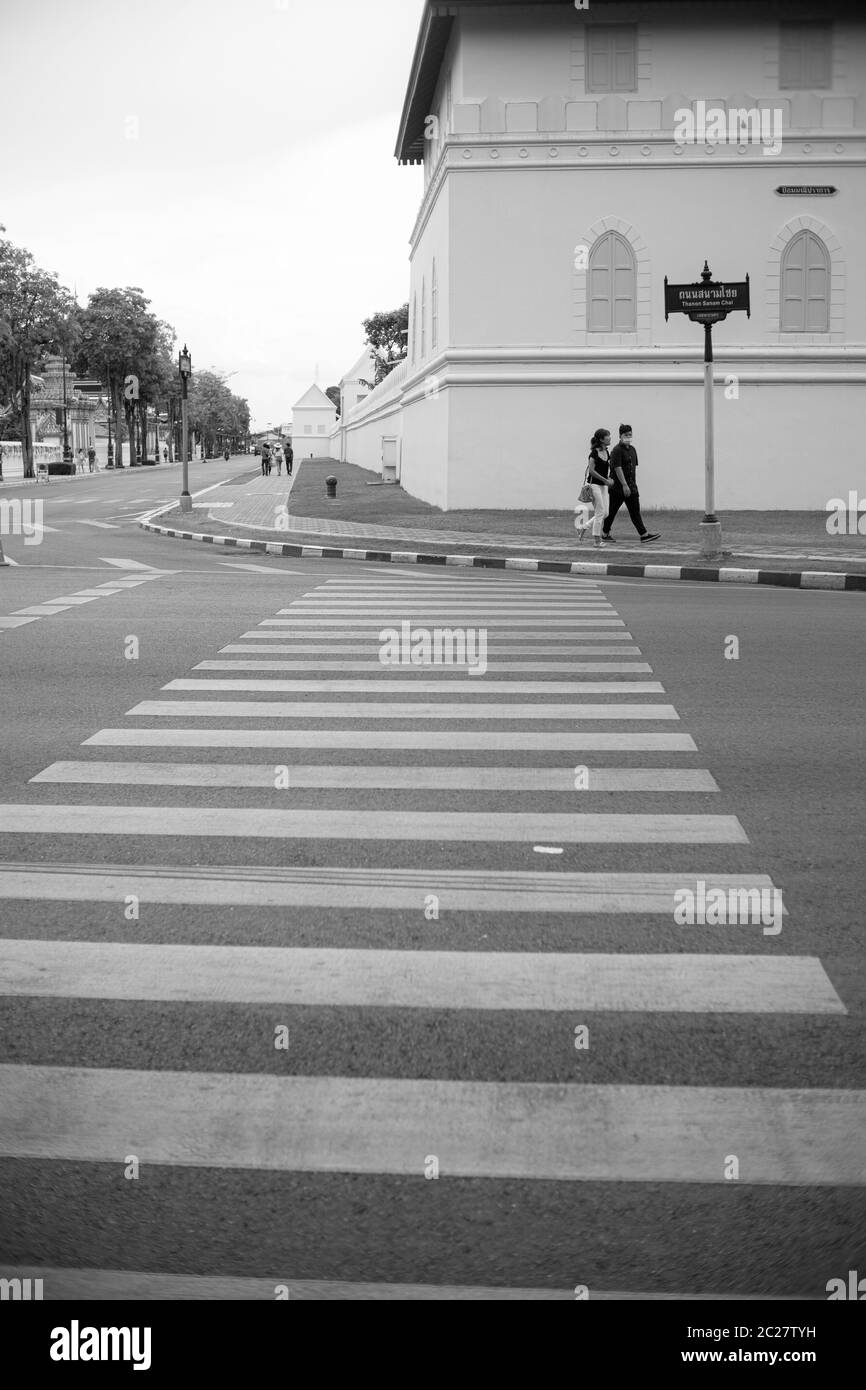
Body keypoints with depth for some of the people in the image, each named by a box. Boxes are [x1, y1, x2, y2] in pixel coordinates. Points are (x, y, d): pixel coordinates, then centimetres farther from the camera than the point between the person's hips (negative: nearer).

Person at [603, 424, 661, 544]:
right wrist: (624, 485, -24)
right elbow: (617, 468, -20)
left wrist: (633, 483, 15)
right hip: (618, 486, -7)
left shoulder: (632, 449, 13)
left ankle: (644, 535, -1)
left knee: (635, 512, 1)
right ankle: (605, 533, 16)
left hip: (630, 486, 7)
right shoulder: (617, 450, -13)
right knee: (612, 511, 3)